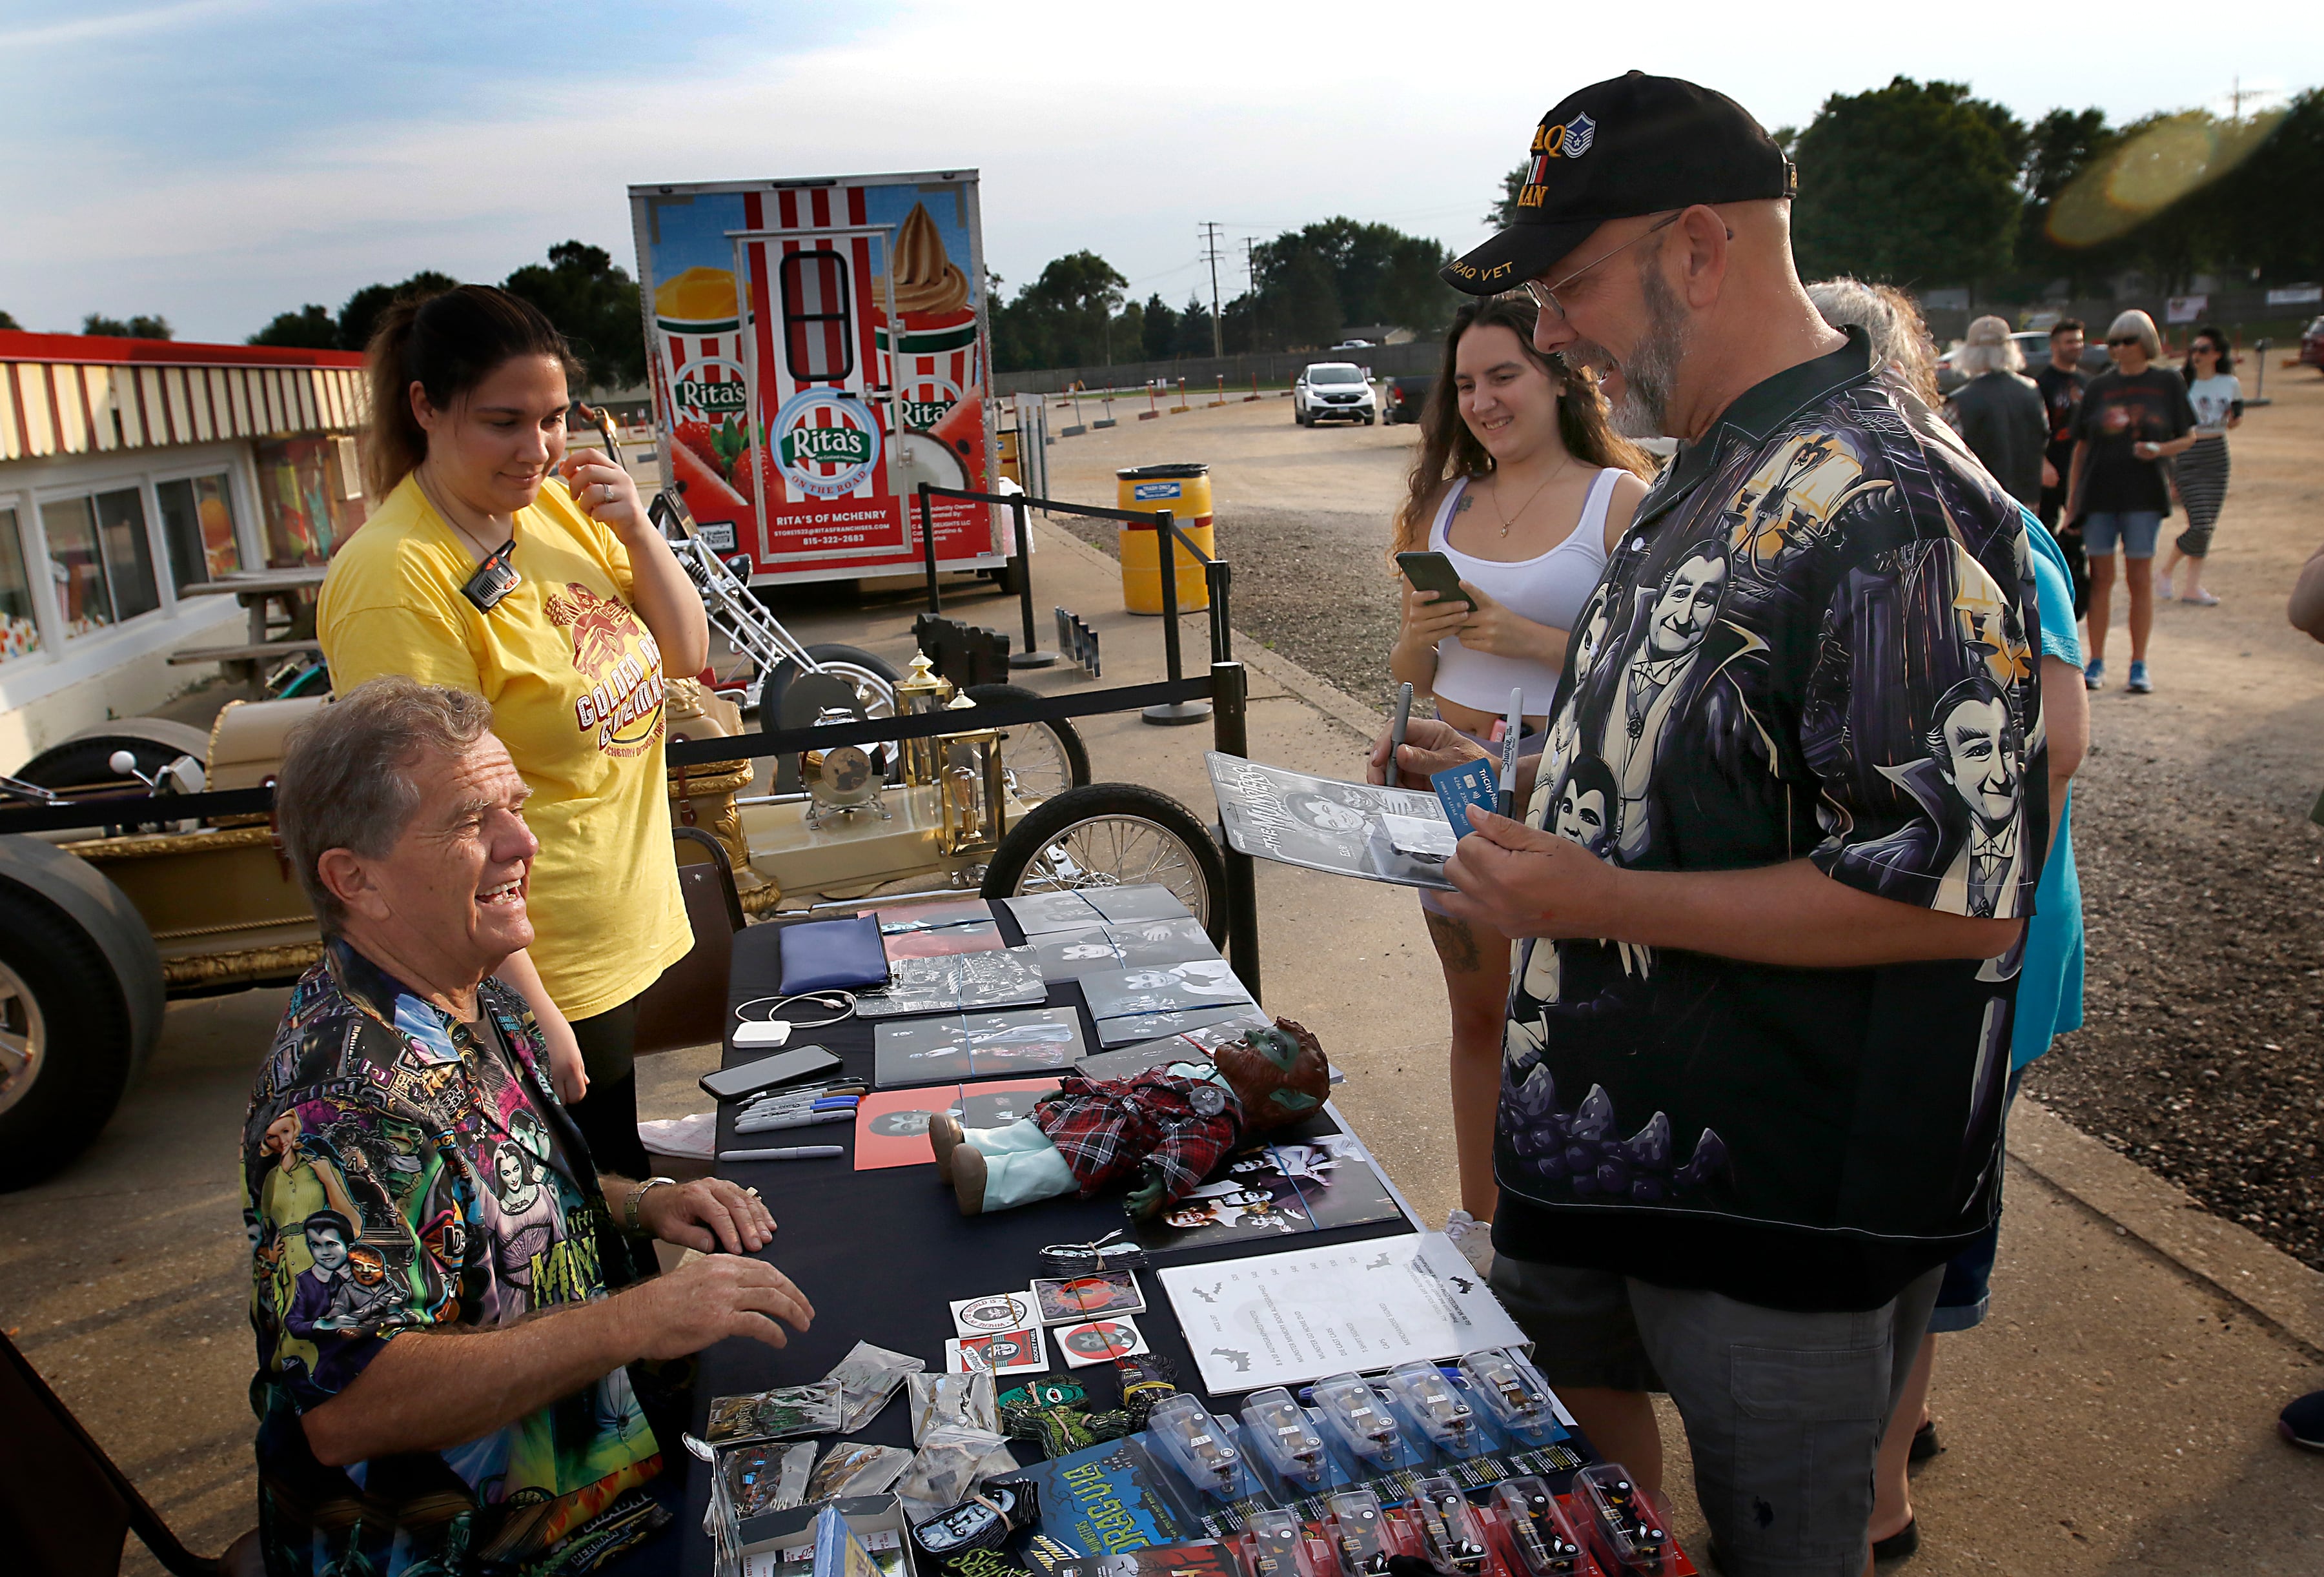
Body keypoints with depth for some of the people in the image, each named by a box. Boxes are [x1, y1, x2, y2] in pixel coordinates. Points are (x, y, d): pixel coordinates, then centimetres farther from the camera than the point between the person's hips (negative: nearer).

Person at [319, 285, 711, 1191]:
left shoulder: (553, 506, 2)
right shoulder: (397, 578, -22)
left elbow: (686, 656, 8)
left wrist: (635, 529, -9)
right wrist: (531, 1012, -22)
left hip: (629, 943, 7)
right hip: (535, 977, -7)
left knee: (626, 1202, 24)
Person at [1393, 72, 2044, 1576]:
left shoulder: (1890, 505, -24)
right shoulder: (1710, 475, 7)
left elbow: (1956, 888, -28)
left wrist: (1607, 900, -25)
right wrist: (1523, 786, 5)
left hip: (1790, 1181, -9)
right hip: (1614, 1119, 9)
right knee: (1567, 1395, 28)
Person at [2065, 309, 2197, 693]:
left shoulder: (2167, 383, 3)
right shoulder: (2099, 386, 7)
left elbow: (2188, 437, 7)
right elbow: (2081, 445, 9)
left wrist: (2160, 449, -15)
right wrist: (2071, 498, 5)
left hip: (2144, 493, -1)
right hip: (2098, 491, 1)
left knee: (2140, 578, 2)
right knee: (2101, 577, 4)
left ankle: (2139, 665, 9)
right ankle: (2096, 662, 10)